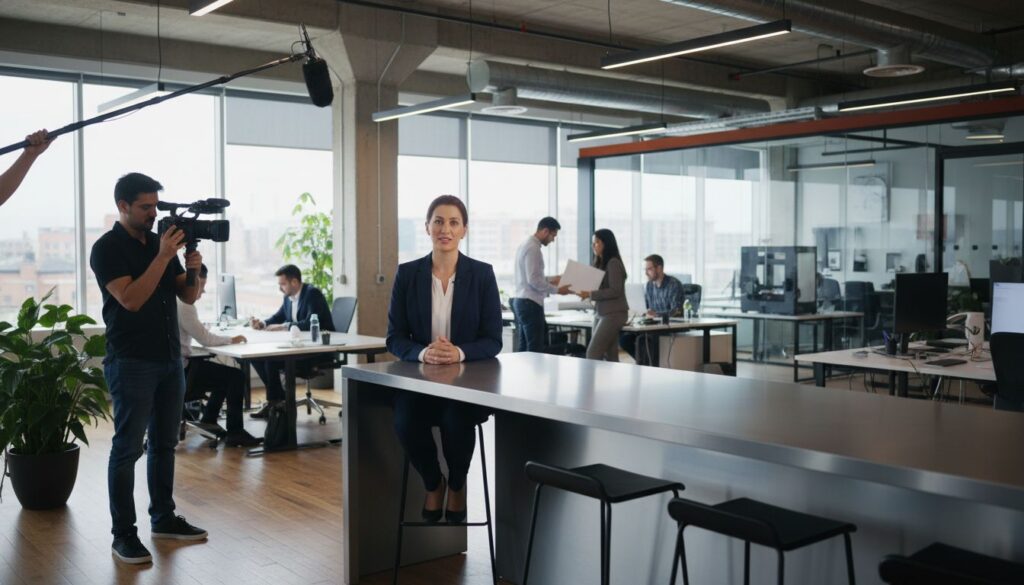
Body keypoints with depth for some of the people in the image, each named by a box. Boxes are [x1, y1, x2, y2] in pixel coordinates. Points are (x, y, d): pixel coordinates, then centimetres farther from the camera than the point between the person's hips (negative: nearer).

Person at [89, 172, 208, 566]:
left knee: (165, 443, 12)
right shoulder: (106, 249, -7)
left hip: (170, 359, 7)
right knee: (128, 448, -3)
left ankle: (163, 518, 23)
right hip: (131, 362, -6)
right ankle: (123, 534, 3)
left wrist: (194, 270, -10)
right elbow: (131, 299, -20)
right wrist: (163, 257, -22)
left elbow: (188, 296, 10)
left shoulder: (161, 242, 11)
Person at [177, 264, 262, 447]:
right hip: (181, 367, -10)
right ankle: (234, 432, -5)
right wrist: (231, 339, -5)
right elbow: (205, 338, -19)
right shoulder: (184, 304, -19)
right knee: (237, 376, -9)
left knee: (226, 374, 23)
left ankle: (208, 421, 25)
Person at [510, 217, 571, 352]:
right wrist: (556, 290, -14)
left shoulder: (525, 245, 15)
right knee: (535, 350, -7)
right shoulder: (533, 248, -15)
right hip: (530, 303, -10)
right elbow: (533, 280, -21)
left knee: (524, 348, 12)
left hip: (520, 301, 10)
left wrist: (549, 282, 18)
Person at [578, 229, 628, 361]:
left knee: (593, 353, -11)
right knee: (610, 355, 5)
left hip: (613, 314, -8)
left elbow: (615, 291, -16)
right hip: (601, 313, 8)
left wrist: (591, 295, -20)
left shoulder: (613, 263, -11)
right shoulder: (600, 263, 14)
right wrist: (586, 293, -1)